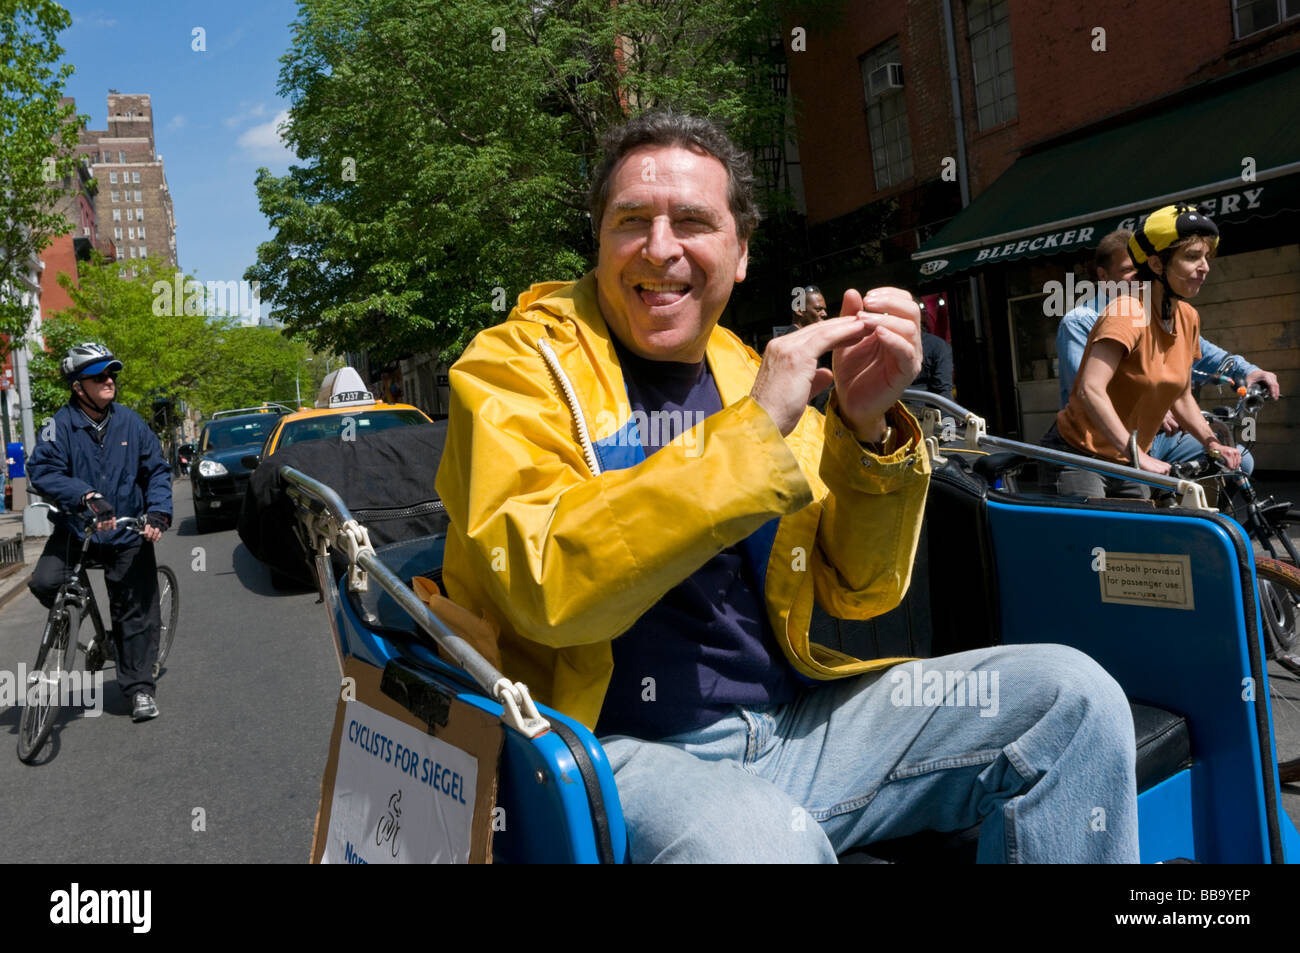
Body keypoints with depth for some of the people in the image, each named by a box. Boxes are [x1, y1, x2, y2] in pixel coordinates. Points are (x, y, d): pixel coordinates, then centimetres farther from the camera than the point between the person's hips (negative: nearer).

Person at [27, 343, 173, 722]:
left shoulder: (130, 422, -2)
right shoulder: (62, 425, -9)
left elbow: (157, 471, 2)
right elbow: (42, 471, -17)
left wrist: (158, 512, -13)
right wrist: (87, 496, -32)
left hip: (127, 533, 1)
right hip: (75, 528, 0)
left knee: (135, 612, 2)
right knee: (45, 582, -21)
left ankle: (139, 688, 15)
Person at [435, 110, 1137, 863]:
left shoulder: (747, 373, 13)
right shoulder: (515, 368, -3)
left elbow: (858, 589, 10)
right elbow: (550, 584, -21)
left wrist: (866, 427, -7)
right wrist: (753, 428, -21)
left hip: (788, 726, 6)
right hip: (622, 750, -6)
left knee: (1070, 697, -2)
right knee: (765, 838, -37)